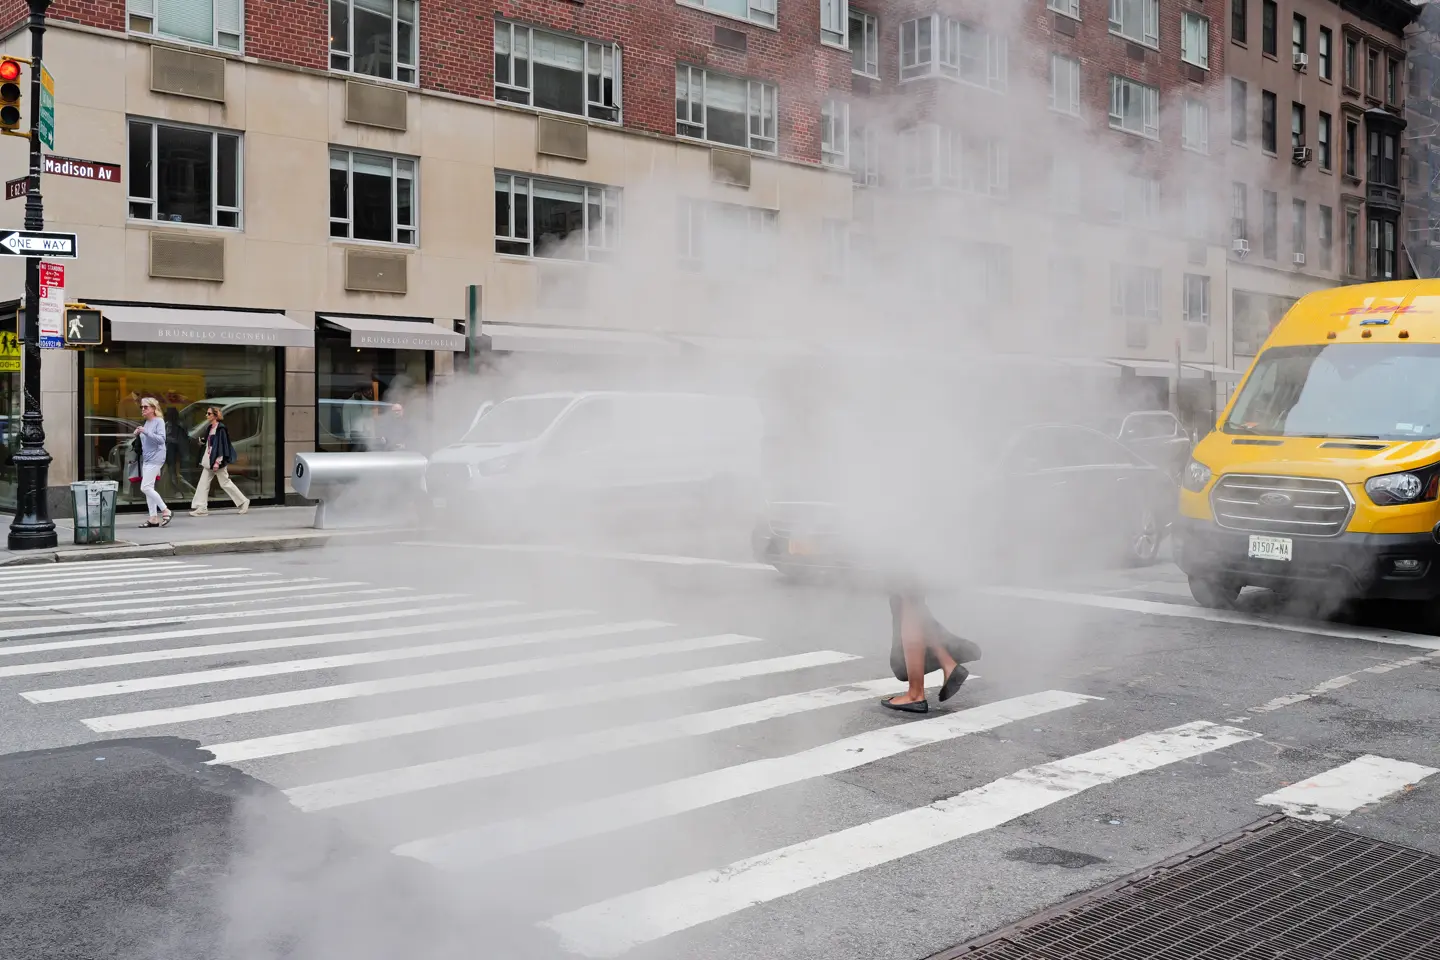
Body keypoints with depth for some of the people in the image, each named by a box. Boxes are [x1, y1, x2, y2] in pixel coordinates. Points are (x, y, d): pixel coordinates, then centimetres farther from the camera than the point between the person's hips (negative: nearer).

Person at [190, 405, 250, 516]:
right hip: (208, 461, 9)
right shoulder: (209, 428, 11)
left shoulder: (220, 429, -14)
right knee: (203, 483, 1)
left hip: (217, 461, -9)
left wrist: (217, 462, -21)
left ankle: (243, 501, 14)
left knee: (225, 483, 1)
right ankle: (201, 508, 1)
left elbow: (222, 446, -18)